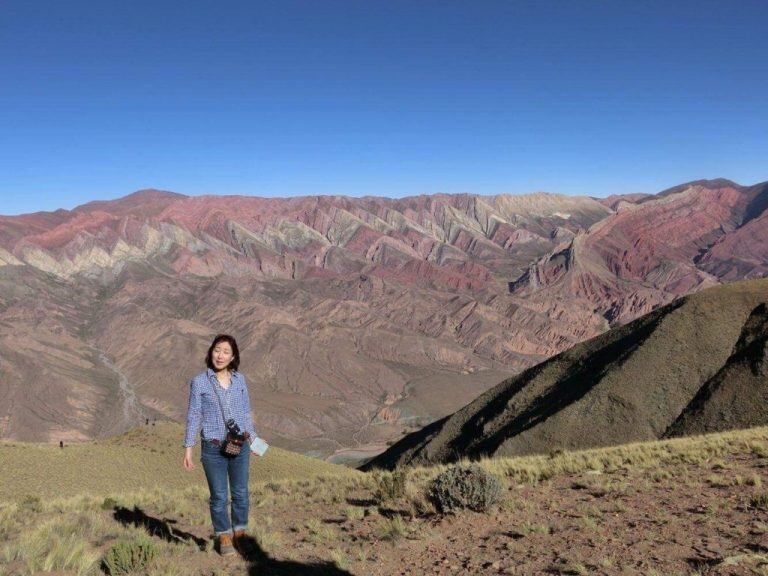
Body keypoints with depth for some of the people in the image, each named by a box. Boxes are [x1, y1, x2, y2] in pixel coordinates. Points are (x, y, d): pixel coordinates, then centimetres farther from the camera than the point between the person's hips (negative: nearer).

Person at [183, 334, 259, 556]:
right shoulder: (199, 382, -3)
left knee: (240, 493, 9)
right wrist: (188, 449, -4)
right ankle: (224, 538, 22)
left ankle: (240, 533, 27)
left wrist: (254, 439, 13)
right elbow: (193, 416, -1)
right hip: (213, 448, -2)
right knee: (219, 496, 5)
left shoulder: (239, 380, 4)